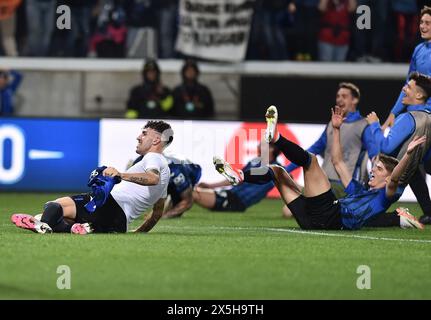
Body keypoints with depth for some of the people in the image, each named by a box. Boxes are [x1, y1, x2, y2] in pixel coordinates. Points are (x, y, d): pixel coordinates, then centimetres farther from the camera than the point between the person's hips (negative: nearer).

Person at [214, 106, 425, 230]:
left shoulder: (384, 196, 12)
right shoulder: (359, 191, 36)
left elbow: (394, 179, -11)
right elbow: (338, 162, 44)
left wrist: (408, 154, -25)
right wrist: (336, 129, 44)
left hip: (331, 216, -9)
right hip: (311, 220, 9)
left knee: (310, 159, -13)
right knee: (276, 171, 16)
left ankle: (275, 137, -24)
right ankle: (240, 177, -3)